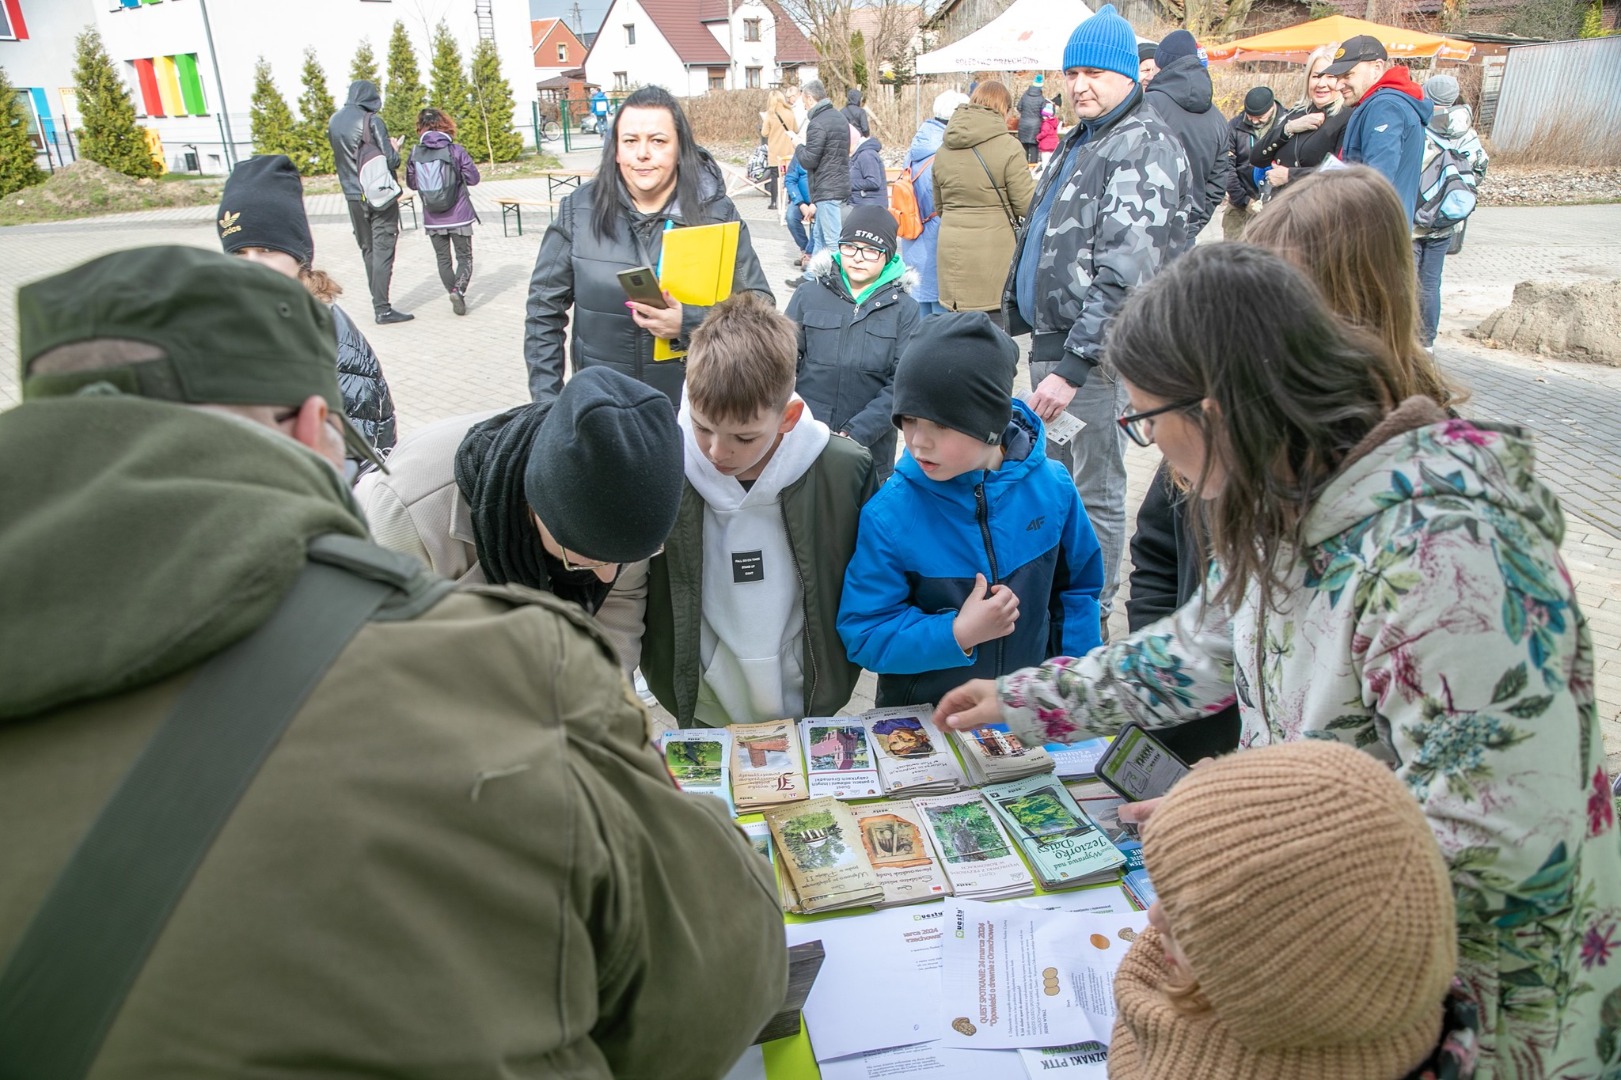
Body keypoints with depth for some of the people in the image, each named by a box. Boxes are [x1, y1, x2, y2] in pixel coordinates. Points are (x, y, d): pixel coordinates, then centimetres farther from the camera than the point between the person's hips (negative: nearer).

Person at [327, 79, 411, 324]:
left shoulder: (334, 122, 9)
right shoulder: (372, 121, -12)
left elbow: (339, 158, 17)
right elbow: (391, 161, -15)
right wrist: (395, 148, 6)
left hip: (353, 196, 6)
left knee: (367, 250, 14)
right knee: (382, 250, -4)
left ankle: (378, 302, 19)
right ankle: (382, 309, -6)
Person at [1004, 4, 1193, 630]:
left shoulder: (1144, 148, -13)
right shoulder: (1079, 142, 18)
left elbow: (1124, 274, -23)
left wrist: (1073, 364, -26)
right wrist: (1016, 318, 20)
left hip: (1093, 353, -10)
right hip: (1050, 341, 10)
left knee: (1095, 493, 1)